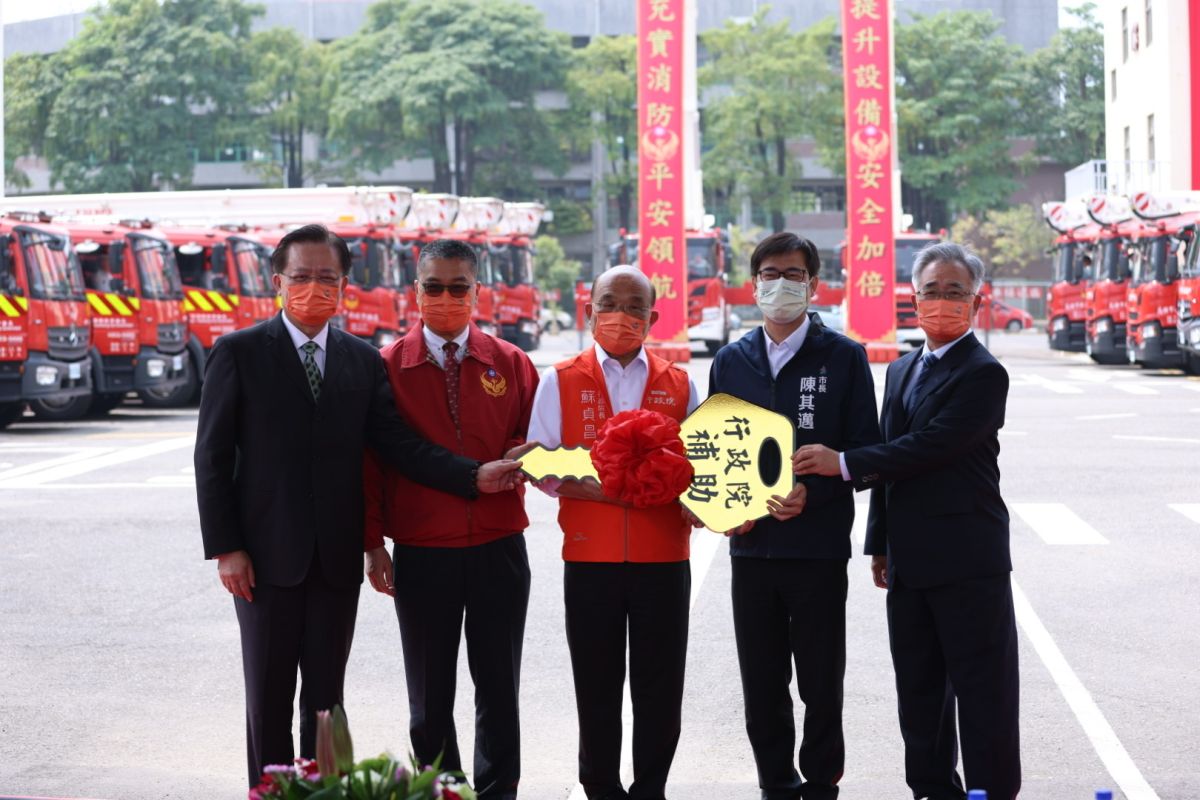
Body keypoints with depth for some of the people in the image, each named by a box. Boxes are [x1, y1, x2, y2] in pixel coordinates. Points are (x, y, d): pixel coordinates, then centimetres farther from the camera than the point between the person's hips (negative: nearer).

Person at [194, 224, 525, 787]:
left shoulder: (363, 361, 8)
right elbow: (213, 457, -3)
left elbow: (398, 444, 2)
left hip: (337, 558, 3)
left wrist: (475, 476, -13)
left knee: (326, 695, 9)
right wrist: (224, 548, -10)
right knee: (269, 698, 4)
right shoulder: (239, 353, -1)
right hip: (267, 556, -3)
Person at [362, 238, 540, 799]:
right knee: (429, 693, 8)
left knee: (499, 686, 8)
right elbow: (371, 459, 1)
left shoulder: (510, 364, 4)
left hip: (499, 548, 1)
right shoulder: (388, 367, 0)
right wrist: (374, 543, -3)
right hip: (421, 555, -1)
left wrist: (527, 459, -13)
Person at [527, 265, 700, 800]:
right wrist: (597, 488, -15)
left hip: (664, 558, 1)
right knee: (597, 685, 6)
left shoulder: (678, 385, 9)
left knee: (660, 686, 4)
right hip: (590, 556, -1)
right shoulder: (561, 381, 4)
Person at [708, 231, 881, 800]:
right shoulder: (731, 362, 10)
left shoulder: (843, 357, 0)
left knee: (821, 684, 4)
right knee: (762, 687, 7)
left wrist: (814, 493, -17)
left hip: (818, 545, -3)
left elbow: (865, 450, -3)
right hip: (751, 545, 3)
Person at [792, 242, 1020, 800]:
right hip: (910, 562, 8)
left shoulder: (983, 374, -10)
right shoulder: (901, 371, 16)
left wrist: (844, 462, -17)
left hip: (968, 563, -8)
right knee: (918, 690, 13)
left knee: (983, 692, -2)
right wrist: (879, 544, 15)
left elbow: (931, 447, -19)